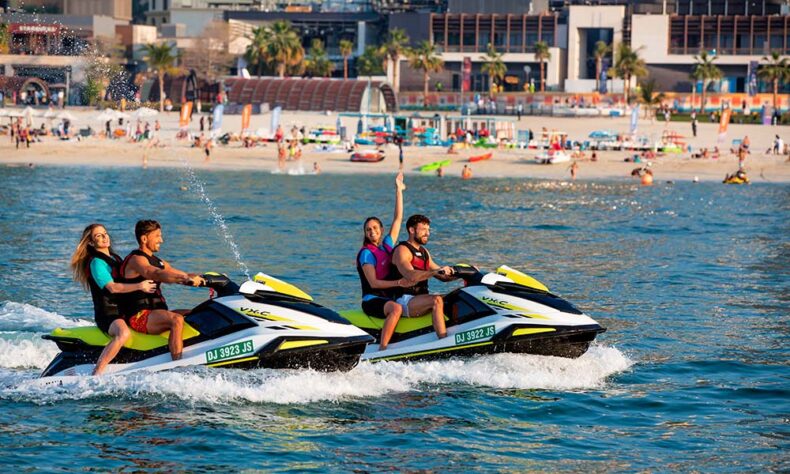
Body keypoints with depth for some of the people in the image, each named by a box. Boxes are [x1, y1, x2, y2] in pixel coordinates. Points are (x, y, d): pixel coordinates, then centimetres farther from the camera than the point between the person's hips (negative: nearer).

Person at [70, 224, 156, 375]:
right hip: (108, 313, -10)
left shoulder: (115, 257, 18)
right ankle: (97, 373, -38)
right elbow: (112, 287, -21)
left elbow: (127, 280, 29)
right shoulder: (96, 262, -10)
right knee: (124, 333, -39)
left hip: (123, 310, 10)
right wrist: (139, 286, -27)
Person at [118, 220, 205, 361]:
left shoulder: (158, 262, 21)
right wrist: (186, 278, -39)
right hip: (138, 316, -9)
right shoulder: (136, 260, -9)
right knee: (177, 320, -32)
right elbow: (157, 274, -28)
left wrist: (200, 279, -2)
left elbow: (183, 276, 17)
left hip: (157, 313, 10)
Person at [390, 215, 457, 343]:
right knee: (437, 300, -32)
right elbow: (411, 276, -26)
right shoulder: (402, 250, -8)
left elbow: (443, 276, 21)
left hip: (420, 299, 9)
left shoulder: (423, 251, 20)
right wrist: (436, 271, -36)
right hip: (404, 300, -9)